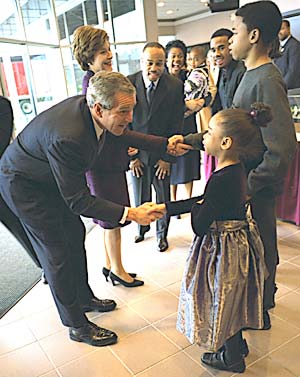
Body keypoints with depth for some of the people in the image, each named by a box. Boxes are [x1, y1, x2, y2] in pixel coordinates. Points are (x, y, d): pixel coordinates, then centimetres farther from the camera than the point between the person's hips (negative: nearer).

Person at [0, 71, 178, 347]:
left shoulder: (89, 107, -17)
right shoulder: (66, 137, -42)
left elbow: (121, 134, 5)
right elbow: (77, 201, -33)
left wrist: (164, 144, 0)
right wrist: (130, 214, -36)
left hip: (52, 178, 9)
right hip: (23, 184, -8)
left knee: (75, 235, 17)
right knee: (57, 253, -2)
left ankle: (84, 297, 38)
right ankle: (77, 325, 17)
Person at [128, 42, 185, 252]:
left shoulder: (175, 86, -9)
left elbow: (176, 125, -6)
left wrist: (167, 158, -7)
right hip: (137, 152, 1)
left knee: (163, 198, 11)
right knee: (140, 197, 14)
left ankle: (162, 233, 34)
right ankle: (142, 227, 40)